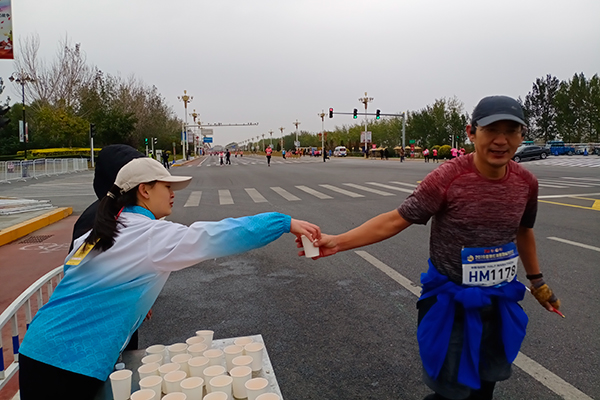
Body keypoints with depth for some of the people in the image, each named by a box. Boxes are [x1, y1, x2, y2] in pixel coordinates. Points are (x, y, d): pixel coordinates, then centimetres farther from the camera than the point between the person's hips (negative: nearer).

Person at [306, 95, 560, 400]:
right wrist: (337, 242, -30)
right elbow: (395, 220, -22)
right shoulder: (447, 178, -22)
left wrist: (537, 281, 22)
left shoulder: (526, 182, -6)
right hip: (453, 304, -5)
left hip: (500, 303, 5)